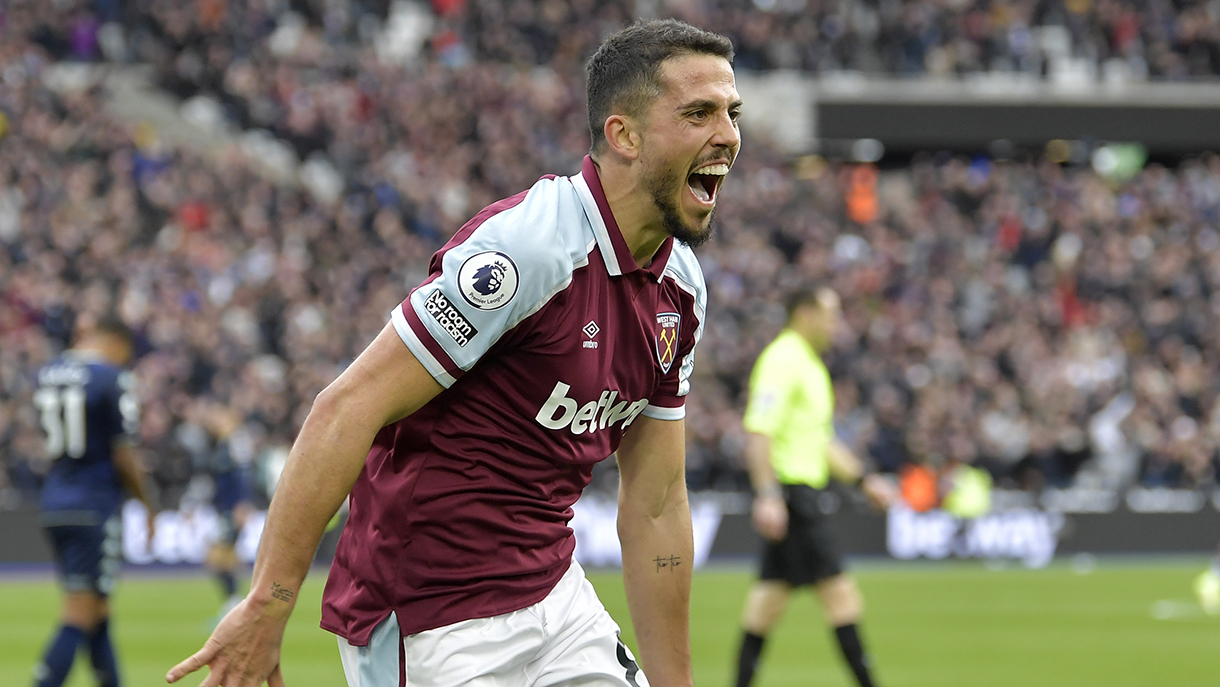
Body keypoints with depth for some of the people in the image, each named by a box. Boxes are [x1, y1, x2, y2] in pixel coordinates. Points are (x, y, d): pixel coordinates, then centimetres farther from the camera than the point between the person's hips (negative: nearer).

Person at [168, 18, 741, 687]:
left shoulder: (679, 287, 5)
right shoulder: (527, 248, -22)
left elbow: (654, 505, 13)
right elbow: (349, 410, -23)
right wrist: (267, 607, -24)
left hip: (552, 593, 8)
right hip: (434, 626, -8)